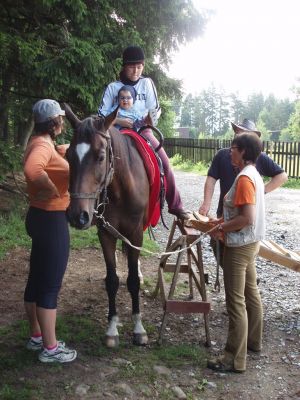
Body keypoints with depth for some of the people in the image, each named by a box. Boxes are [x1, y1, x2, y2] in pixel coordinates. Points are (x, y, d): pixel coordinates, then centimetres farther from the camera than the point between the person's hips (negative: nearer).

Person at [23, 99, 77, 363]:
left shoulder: (43, 144, 11)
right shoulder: (42, 145, -19)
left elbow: (59, 153, 36)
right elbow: (32, 170, -42)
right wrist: (54, 191, -27)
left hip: (42, 218, 10)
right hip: (51, 221, -10)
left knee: (37, 280, 18)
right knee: (50, 285, 1)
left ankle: (37, 336, 33)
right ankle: (50, 348, 14)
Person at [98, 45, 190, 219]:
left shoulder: (147, 83, 4)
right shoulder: (113, 87, 1)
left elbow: (155, 109, 1)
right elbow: (102, 113, -4)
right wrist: (119, 121, -19)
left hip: (143, 130, 1)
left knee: (164, 163, -12)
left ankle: (176, 206, -2)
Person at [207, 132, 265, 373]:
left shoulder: (244, 178, -21)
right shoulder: (254, 175, 9)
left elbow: (247, 218, -26)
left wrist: (221, 229, -16)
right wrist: (225, 220, 10)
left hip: (240, 246, -10)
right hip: (250, 243, 10)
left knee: (236, 301, -4)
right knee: (251, 293, 21)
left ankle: (235, 359, 4)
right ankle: (254, 341, 37)